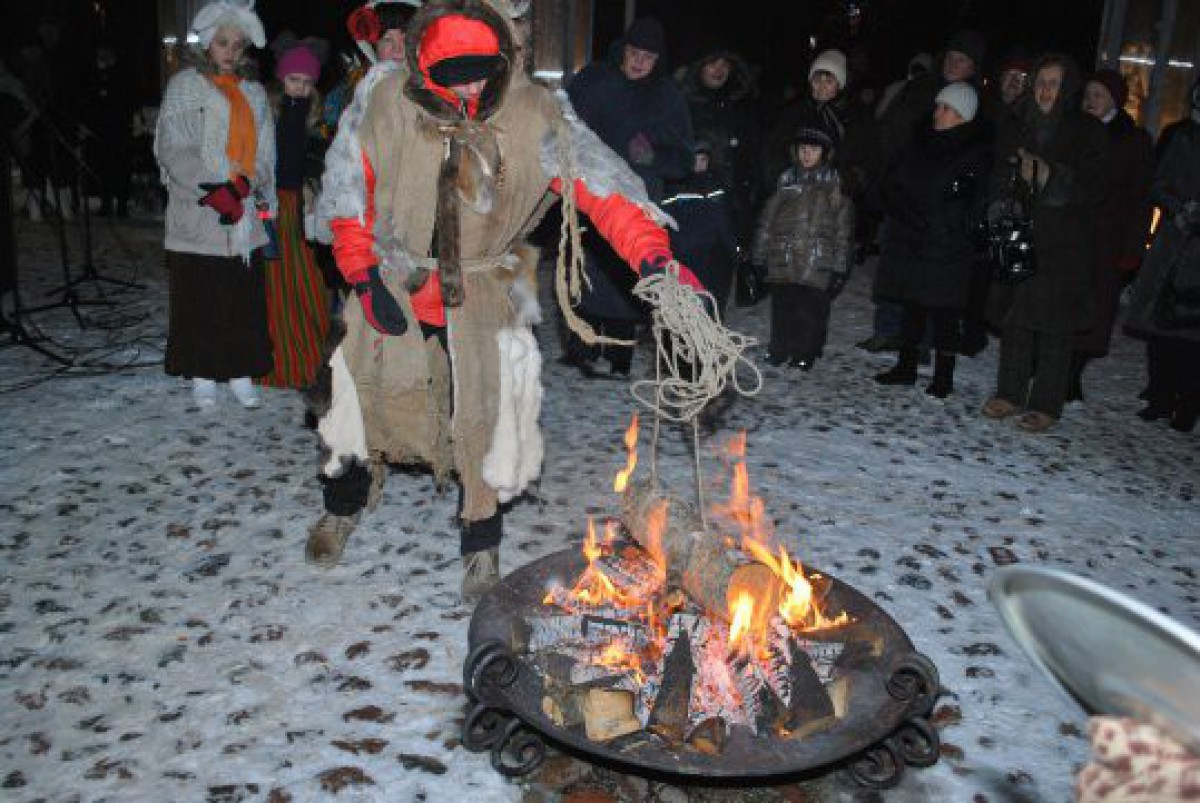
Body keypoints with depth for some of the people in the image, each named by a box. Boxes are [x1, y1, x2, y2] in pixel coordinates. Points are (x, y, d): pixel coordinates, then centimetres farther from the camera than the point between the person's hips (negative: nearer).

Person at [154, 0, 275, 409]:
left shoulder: (254, 92, 15)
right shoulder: (185, 85, 4)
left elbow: (265, 153, 9)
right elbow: (171, 148, -6)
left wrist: (242, 185, -10)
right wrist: (213, 191, -17)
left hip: (244, 215, 3)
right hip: (197, 216, -3)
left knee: (246, 296, 3)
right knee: (199, 296, 0)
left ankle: (241, 372, 12)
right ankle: (202, 375, 10)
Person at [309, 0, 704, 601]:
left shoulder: (533, 113, -16)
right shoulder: (382, 102, -13)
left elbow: (600, 183, -21)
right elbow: (346, 192, -4)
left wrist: (652, 256, -34)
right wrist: (364, 278, -8)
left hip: (483, 292, -1)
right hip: (395, 281, 1)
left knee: (484, 411, -3)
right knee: (371, 391, 8)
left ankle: (481, 544, 20)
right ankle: (345, 503, 41)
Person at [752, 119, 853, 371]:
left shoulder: (836, 186, 6)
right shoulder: (786, 181, 13)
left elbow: (844, 231, 3)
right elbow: (767, 221, 14)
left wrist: (840, 267, -2)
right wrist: (759, 259, 10)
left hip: (817, 267, -2)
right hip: (782, 263, 2)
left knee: (811, 312, 0)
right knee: (782, 310, 6)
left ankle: (805, 353, 15)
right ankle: (780, 349, 23)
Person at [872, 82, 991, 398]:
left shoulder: (978, 152, -5)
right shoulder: (922, 143, 13)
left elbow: (976, 205, -12)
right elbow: (891, 183, 12)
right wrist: (903, 212, -3)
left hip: (945, 245, -6)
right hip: (909, 241, 6)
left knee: (942, 312, -3)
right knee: (911, 305, 12)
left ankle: (943, 377, 6)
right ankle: (906, 367, 23)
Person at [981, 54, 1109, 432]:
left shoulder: (1088, 132, 0)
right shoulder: (1020, 129, 13)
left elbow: (1094, 187, -7)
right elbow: (997, 177, 15)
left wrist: (1050, 177, -18)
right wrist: (1019, 175, -6)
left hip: (1063, 245, -4)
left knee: (1053, 324, -3)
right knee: (1014, 316, 6)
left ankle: (1046, 404, 3)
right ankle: (1010, 393, 17)